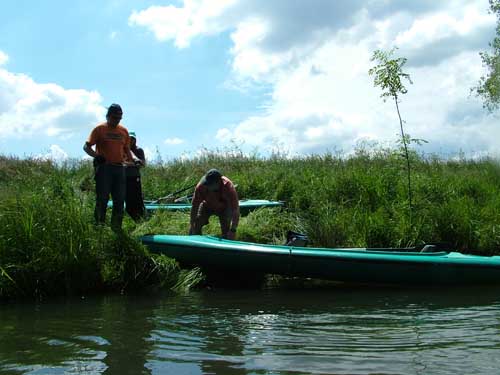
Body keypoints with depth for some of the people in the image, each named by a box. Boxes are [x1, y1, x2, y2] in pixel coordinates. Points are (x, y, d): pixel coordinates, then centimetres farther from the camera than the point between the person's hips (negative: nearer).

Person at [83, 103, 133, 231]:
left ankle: (116, 227, 15)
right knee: (102, 198, -4)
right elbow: (86, 146, -1)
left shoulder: (124, 131, 13)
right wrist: (96, 155, -19)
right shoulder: (99, 129, 0)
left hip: (119, 167, 5)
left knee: (120, 199, 6)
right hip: (104, 167, -5)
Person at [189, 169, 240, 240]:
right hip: (207, 205, 2)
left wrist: (233, 230, -45)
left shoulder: (228, 187, -40)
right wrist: (192, 225, -24)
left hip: (224, 207, -2)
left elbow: (235, 209, -39)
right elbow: (195, 205, -24)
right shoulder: (201, 186, -35)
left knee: (226, 231, -14)